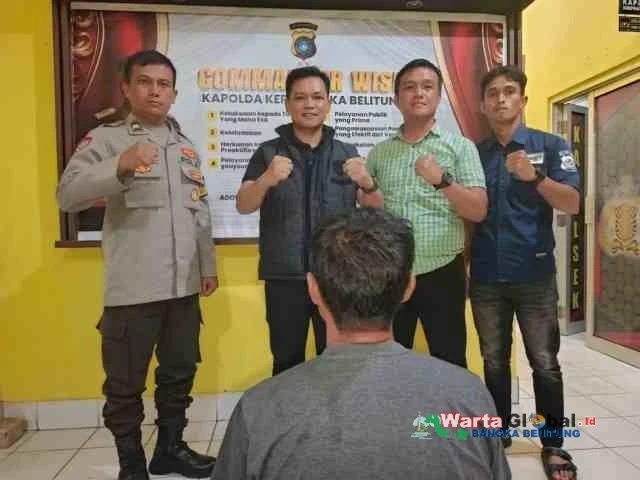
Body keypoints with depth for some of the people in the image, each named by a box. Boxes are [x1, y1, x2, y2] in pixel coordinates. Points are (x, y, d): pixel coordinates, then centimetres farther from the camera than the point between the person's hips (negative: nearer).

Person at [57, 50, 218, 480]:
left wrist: (209, 265, 15)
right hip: (133, 288, -5)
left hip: (184, 285, 5)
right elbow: (68, 196, -14)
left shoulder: (186, 145, 15)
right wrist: (121, 165, -27)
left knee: (180, 373, 16)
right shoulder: (105, 139, -1)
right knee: (125, 383, 8)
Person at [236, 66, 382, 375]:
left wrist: (367, 183, -19)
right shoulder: (268, 152, 3)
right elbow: (243, 206, -7)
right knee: (286, 363, 11)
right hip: (284, 278, -1)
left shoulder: (347, 153, 7)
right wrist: (266, 180, -29)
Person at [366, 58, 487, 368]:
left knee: (450, 364, 10)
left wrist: (442, 180, -21)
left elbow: (479, 211, -8)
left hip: (442, 273, -2)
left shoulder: (460, 147, 1)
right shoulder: (379, 153, 8)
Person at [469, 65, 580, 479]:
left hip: (535, 275, -2)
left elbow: (573, 204, -8)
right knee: (494, 362, 13)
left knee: (545, 364, 5)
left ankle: (554, 445, 22)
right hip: (485, 277, 3)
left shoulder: (550, 146, 1)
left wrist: (535, 176, -25)